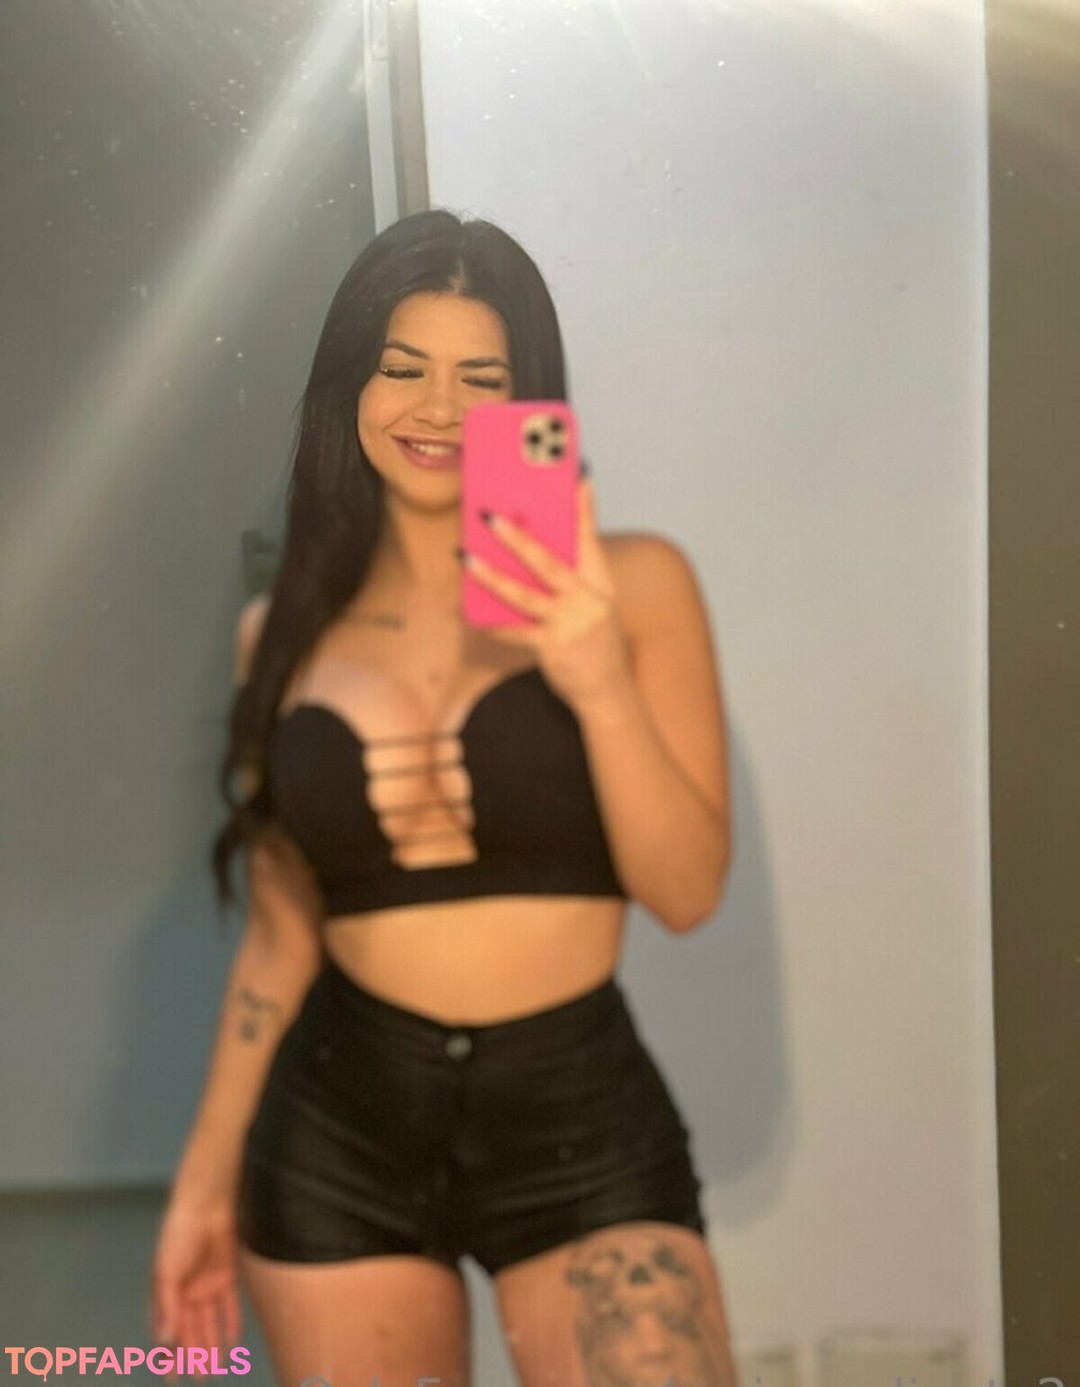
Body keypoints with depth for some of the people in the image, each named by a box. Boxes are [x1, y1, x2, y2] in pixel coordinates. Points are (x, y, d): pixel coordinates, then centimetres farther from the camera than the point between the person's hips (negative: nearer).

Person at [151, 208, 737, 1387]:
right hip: (341, 1132, 2)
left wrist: (599, 684, -20)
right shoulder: (283, 631, 4)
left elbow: (688, 891, -6)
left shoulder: (631, 582, -3)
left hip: (584, 1122, -2)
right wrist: (208, 1175, 13)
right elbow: (280, 932, 10)